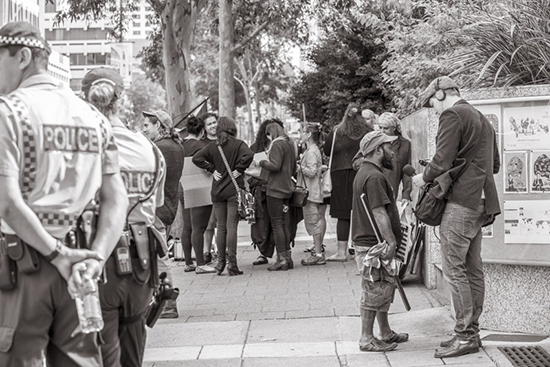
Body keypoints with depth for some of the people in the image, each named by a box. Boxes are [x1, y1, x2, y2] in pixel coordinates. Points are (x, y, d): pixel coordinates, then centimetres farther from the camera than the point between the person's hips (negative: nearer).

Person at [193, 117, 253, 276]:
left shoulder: (212, 146, 5)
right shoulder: (238, 144, -5)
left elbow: (197, 158, -4)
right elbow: (248, 155, -24)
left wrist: (212, 169, 1)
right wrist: (239, 170, -13)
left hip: (217, 191, 3)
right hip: (234, 191, -3)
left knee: (220, 227, 11)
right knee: (231, 227, -4)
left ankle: (221, 262, 14)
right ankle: (232, 264, -6)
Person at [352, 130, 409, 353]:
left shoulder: (365, 173, 17)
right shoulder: (374, 177, -17)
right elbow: (379, 213, -24)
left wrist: (390, 241, 21)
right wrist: (391, 241, -25)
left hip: (370, 244, 11)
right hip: (373, 245, -11)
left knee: (383, 290, 17)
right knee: (375, 292, -5)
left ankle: (386, 333, 26)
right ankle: (367, 339, 1)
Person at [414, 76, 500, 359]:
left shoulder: (452, 116, -9)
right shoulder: (482, 120, 20)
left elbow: (442, 161, -17)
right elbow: (495, 165, 24)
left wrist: (423, 178, 0)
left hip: (461, 202, -10)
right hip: (480, 203, 10)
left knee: (454, 269, -6)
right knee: (473, 268, 12)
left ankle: (465, 336, -5)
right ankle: (471, 332, 17)